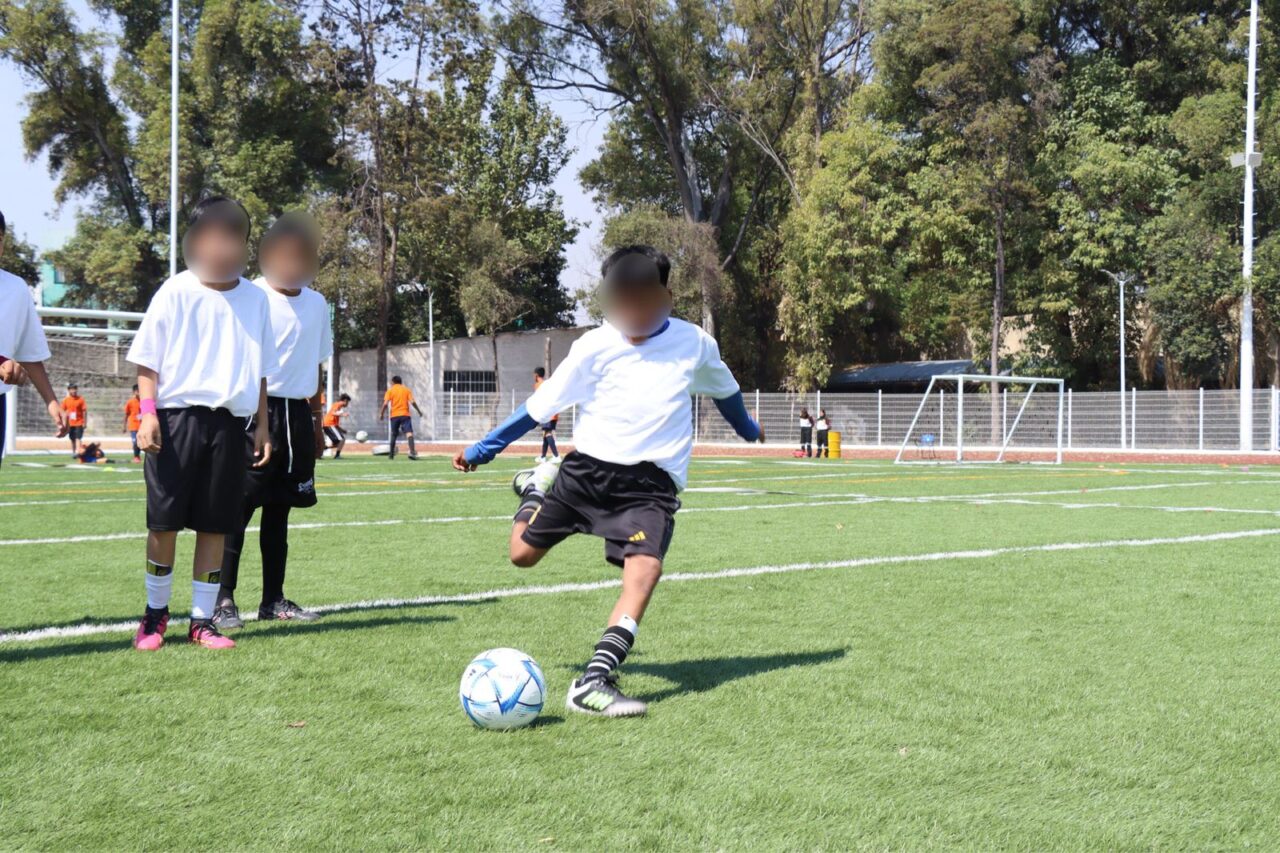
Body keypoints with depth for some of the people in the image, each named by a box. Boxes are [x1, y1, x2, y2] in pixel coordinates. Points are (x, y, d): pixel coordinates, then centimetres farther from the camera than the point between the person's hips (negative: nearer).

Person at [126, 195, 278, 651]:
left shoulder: (255, 298, 10)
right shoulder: (175, 293, 1)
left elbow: (260, 370, 16)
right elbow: (147, 361, 1)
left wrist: (262, 424, 11)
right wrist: (148, 413, -10)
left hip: (229, 421, 2)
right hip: (177, 414, -2)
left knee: (215, 526, 4)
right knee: (164, 523, 0)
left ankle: (202, 619, 13)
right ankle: (155, 614, 18)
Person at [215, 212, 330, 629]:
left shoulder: (316, 303, 13)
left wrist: (316, 421, 19)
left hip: (298, 413, 6)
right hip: (259, 411, -6)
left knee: (279, 509, 11)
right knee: (239, 505, -6)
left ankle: (273, 599, 17)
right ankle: (223, 599, -1)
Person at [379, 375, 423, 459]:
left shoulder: (390, 390, 6)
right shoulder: (406, 390, 9)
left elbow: (385, 404, -4)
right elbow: (412, 402, -1)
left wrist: (381, 413, 5)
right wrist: (419, 411, 9)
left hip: (394, 415, 1)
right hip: (405, 414, -1)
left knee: (393, 435, 16)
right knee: (409, 433, -13)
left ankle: (391, 454, 22)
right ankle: (412, 451, -34)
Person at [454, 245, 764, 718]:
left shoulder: (695, 344, 1)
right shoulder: (595, 347, -4)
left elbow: (724, 387, 24)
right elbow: (541, 404, 3)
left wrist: (747, 427, 41)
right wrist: (482, 449, 4)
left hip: (652, 482, 0)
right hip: (589, 466, 1)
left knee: (644, 568, -25)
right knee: (523, 553, 3)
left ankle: (593, 682, -29)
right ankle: (540, 483, 36)